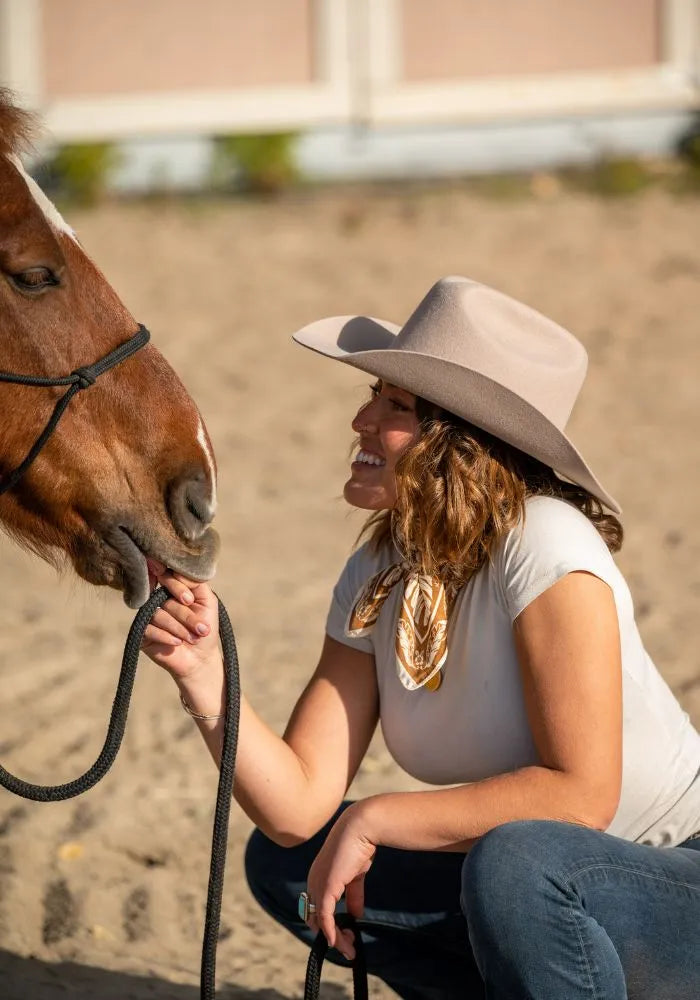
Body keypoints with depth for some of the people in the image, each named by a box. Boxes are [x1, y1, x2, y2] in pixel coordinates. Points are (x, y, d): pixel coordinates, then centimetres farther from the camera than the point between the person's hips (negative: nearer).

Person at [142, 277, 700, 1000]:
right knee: (282, 863, 2)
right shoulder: (375, 580, 0)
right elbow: (299, 806, -7)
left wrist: (373, 819, -22)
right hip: (543, 890, 8)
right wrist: (203, 675, -23)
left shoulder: (546, 544, -22)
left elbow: (581, 793, -27)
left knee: (512, 859, -36)